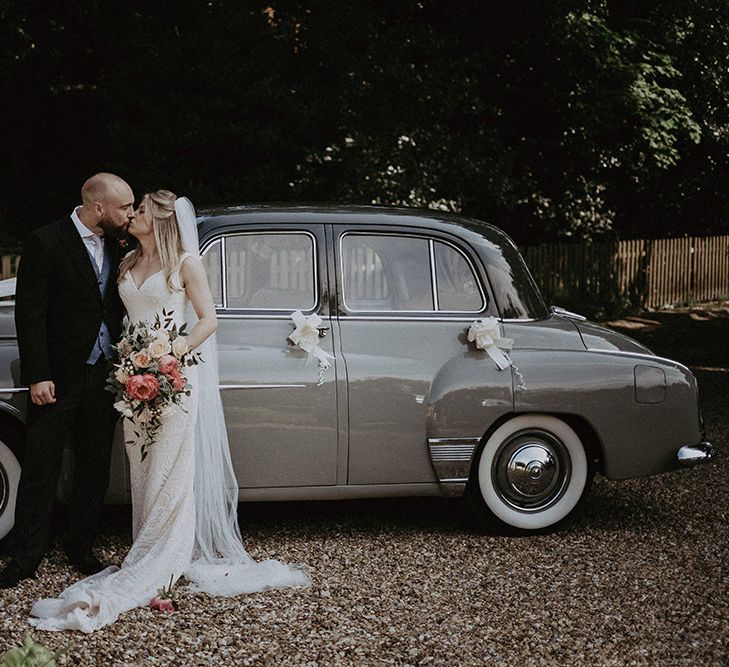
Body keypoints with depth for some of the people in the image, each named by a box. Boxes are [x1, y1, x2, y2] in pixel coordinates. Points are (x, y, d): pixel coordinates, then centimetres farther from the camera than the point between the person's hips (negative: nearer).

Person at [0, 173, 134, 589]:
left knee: (95, 469, 12)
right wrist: (38, 377, -15)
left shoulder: (114, 247, 7)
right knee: (42, 470, 2)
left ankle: (81, 549, 25)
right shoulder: (46, 243, -11)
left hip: (103, 376, 6)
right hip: (58, 378, -5)